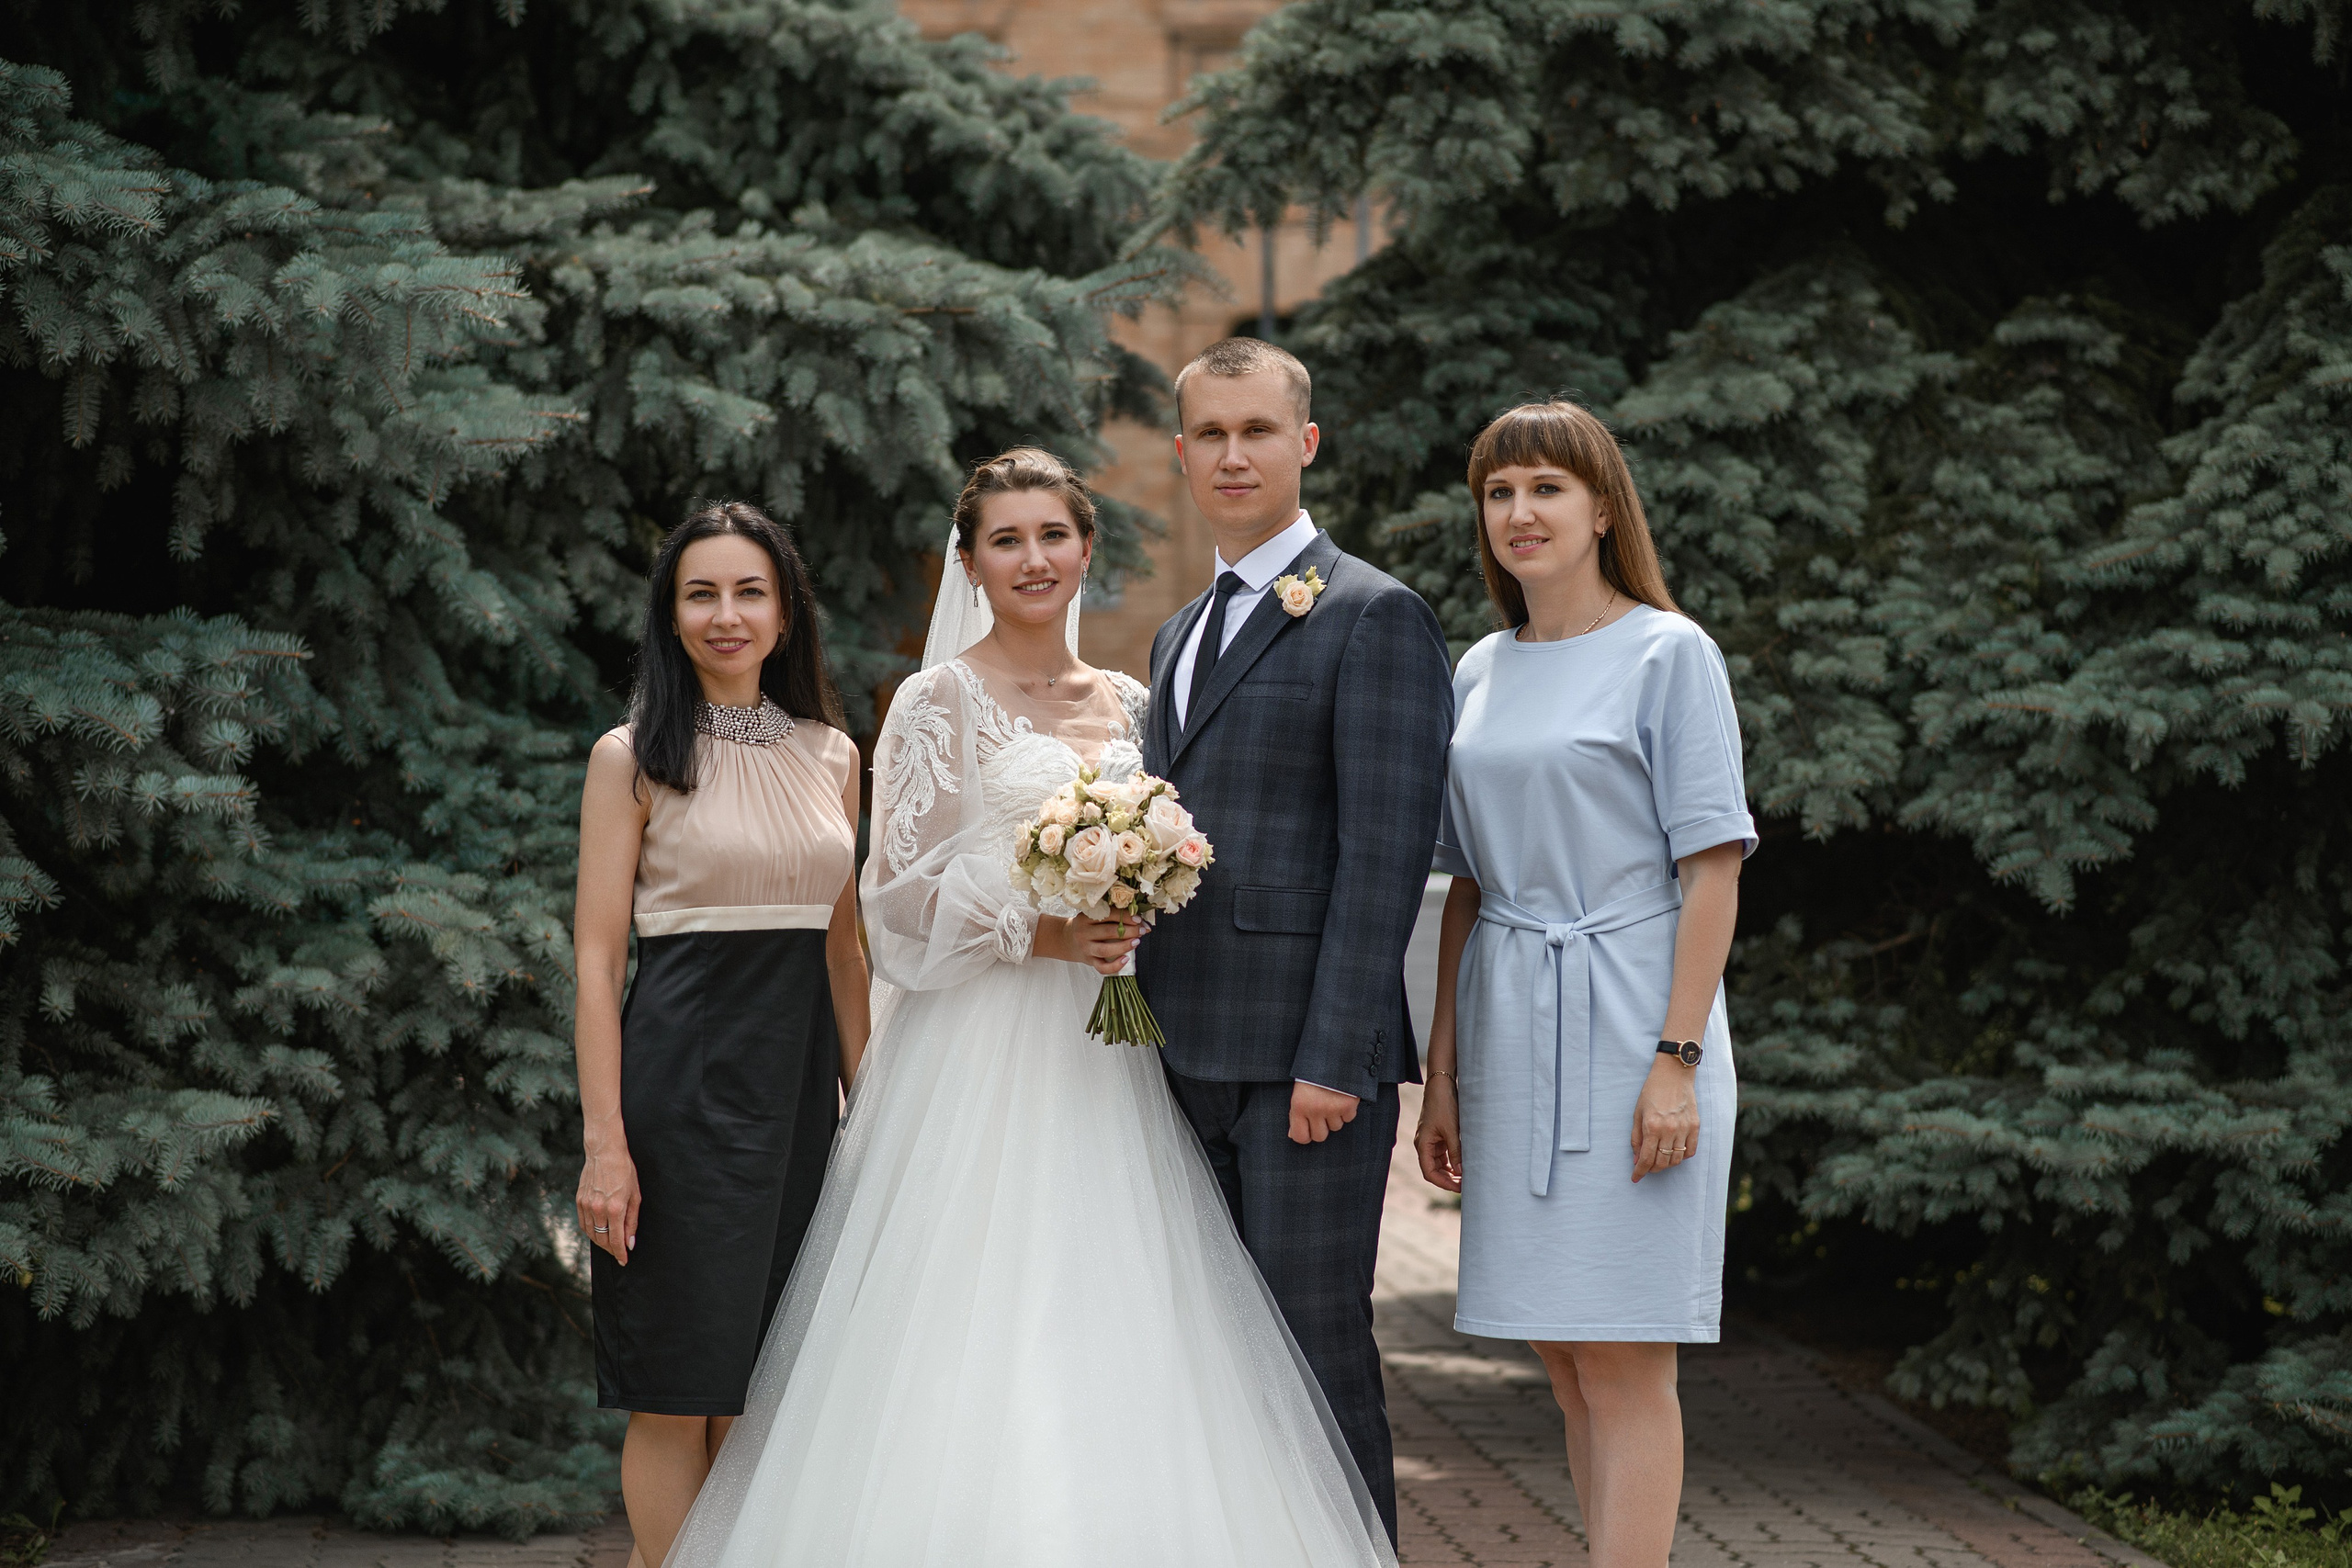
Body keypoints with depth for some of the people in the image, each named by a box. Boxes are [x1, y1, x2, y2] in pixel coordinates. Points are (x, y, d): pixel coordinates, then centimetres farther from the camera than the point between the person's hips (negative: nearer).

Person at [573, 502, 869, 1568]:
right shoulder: (634, 758, -2)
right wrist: (604, 1142, -13)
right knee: (677, 1393, -2)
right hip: (680, 1071, -4)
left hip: (796, 1079, 5)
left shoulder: (831, 756, 12)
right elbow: (597, 956, -6)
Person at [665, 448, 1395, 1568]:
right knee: (974, 1351, -9)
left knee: (1112, 1350, 1)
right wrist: (1035, 933, -16)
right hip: (980, 1052, -5)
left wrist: (1138, 924, 0)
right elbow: (899, 893, -6)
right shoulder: (942, 701, -2)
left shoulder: (1126, 706, 14)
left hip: (1103, 1057, 5)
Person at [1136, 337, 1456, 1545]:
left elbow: (1385, 853, -13)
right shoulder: (1181, 634, 21)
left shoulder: (1373, 616, -6)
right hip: (1190, 1058, 8)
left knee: (1317, 1349, -5)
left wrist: (1334, 1058, -18)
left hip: (1307, 1052, -8)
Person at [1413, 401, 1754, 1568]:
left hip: (1626, 1032, -6)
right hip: (1510, 1037, 6)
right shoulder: (1480, 672, 13)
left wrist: (1678, 1061, -15)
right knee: (1565, 1361, 8)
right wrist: (1443, 1076, 12)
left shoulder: (1667, 655, -4)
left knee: (1621, 1362, -6)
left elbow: (1711, 870, -8)